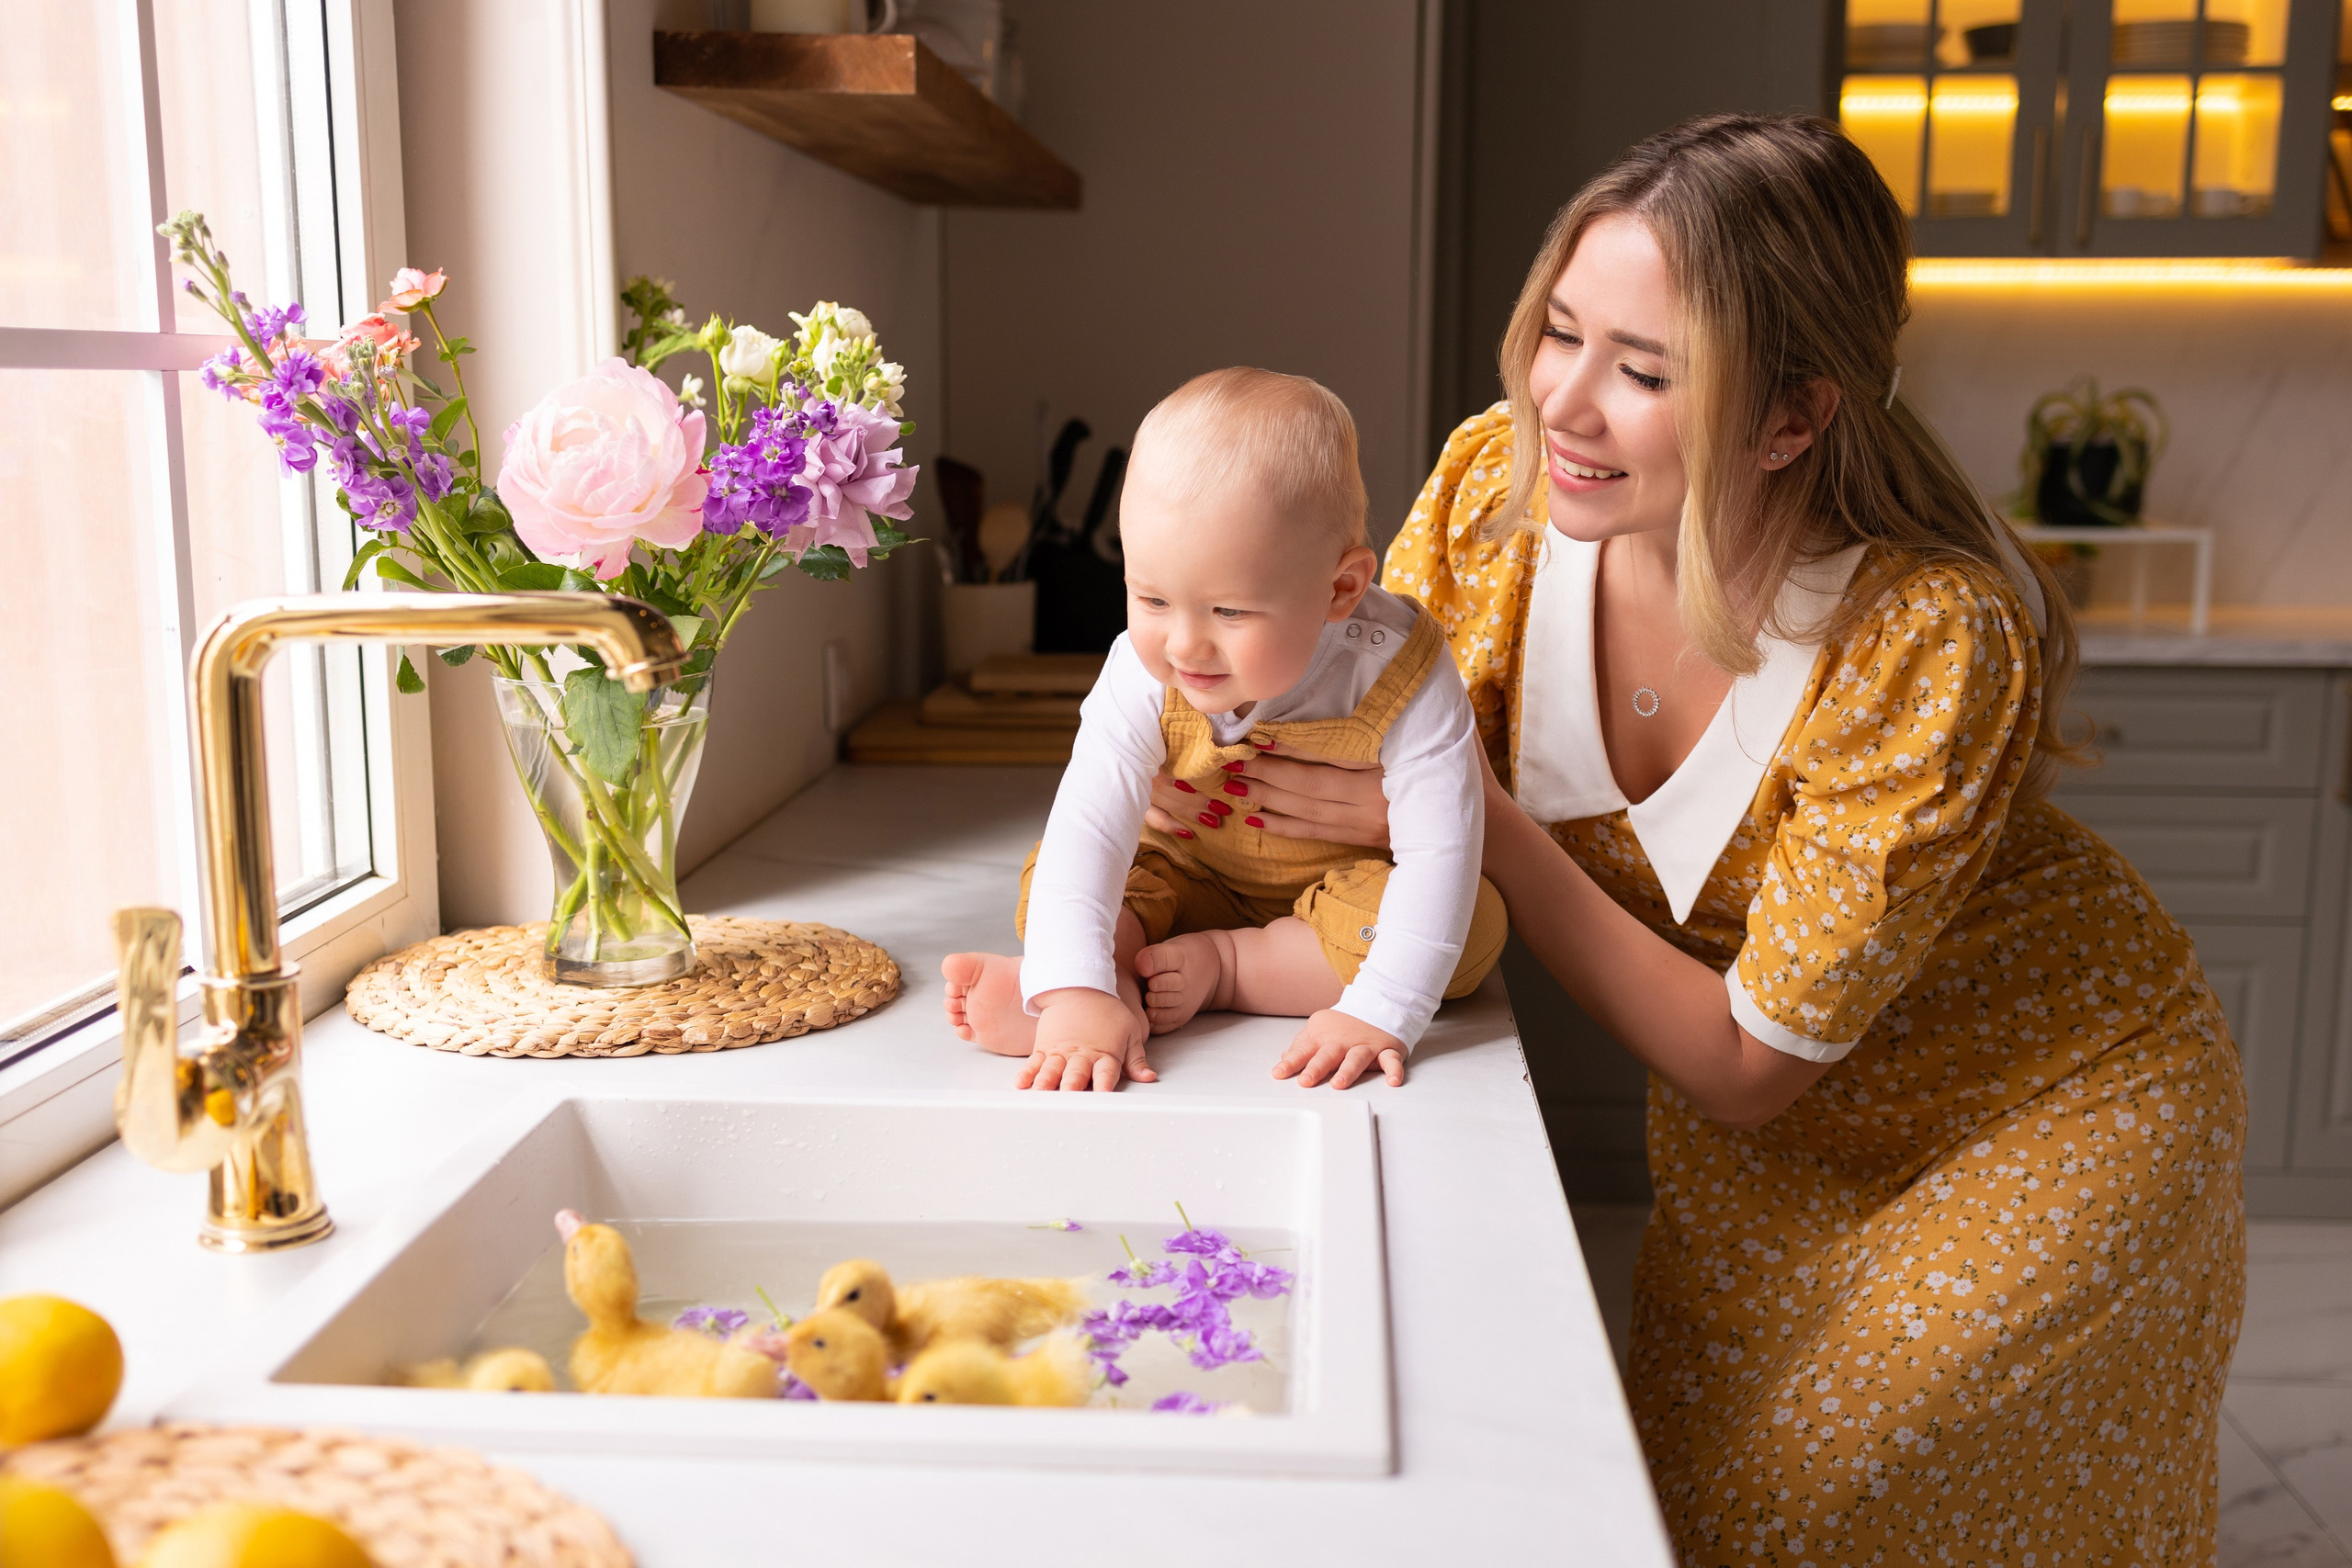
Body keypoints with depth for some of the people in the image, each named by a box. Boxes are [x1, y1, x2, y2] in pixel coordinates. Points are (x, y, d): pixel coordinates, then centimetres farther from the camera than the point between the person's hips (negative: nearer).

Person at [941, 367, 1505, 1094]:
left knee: (1473, 926, -29)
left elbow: (1439, 851, -35)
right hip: (1201, 882, 2)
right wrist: (1074, 992, -48)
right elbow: (1087, 825, -35)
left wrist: (1377, 1013, -44)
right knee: (1050, 876, -14)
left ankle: (1221, 967, -24)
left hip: (1349, 885, -1)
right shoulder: (1144, 674, -26)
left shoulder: (1393, 674, -33)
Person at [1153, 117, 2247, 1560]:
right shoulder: (1497, 492, -21)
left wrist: (1481, 824, -33)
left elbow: (1748, 1065, -26)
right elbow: (1348, 777, -11)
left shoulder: (1934, 644, -34)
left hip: (2048, 1116, -4)